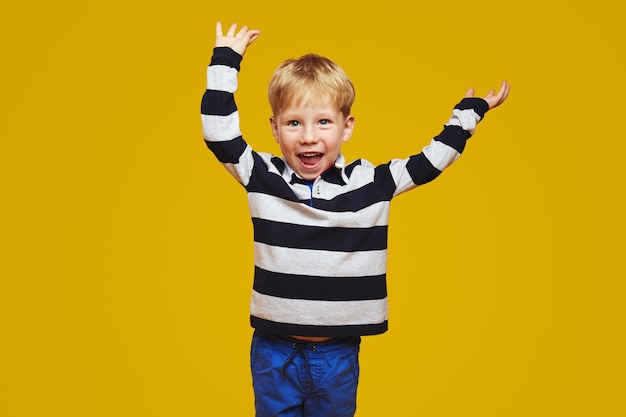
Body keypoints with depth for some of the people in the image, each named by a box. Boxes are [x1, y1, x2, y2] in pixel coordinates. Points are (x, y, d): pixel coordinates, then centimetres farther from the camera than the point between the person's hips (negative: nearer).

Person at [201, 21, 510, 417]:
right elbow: (218, 132, -8)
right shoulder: (263, 178, -6)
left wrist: (471, 110, 7)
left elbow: (431, 160, 3)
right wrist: (225, 61, -8)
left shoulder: (371, 183, -5)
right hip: (273, 350, 0)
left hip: (339, 353, 1)